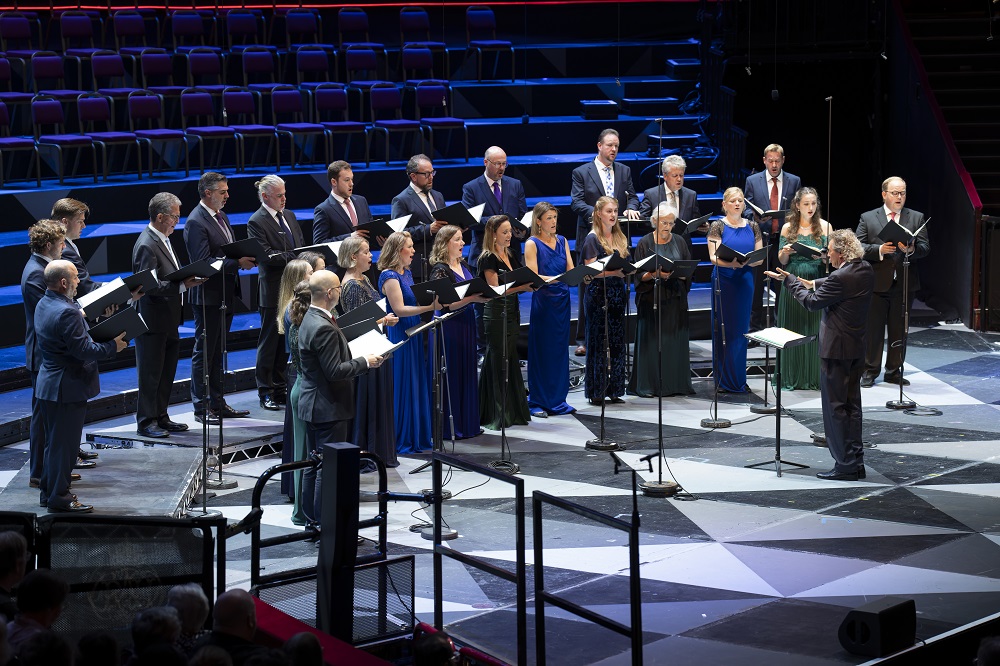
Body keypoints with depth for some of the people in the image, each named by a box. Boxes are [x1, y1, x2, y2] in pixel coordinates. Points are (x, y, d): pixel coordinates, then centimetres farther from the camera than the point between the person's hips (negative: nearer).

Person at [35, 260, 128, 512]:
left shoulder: (44, 305, 7)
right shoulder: (67, 313, -24)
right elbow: (84, 350, -24)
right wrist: (113, 347, -12)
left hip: (49, 385, 10)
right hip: (68, 387, -10)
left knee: (54, 441, 19)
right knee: (64, 443, -1)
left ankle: (49, 491, 28)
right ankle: (59, 498, 6)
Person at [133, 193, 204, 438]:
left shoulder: (162, 240, 12)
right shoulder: (146, 245, -19)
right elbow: (151, 286, -24)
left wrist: (188, 278, 5)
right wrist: (183, 285, -26)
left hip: (168, 320, 10)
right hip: (153, 321, -10)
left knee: (167, 371, 16)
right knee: (151, 373, -1)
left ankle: (160, 417, 26)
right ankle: (146, 421, 7)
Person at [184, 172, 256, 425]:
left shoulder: (220, 216, 12)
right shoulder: (196, 223, -17)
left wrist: (244, 258, 1)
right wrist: (238, 263, -24)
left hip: (225, 295, 9)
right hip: (208, 297, -9)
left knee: (217, 352, 15)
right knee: (204, 353, -2)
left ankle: (217, 403, 23)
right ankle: (201, 408, 4)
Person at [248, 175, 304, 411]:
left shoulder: (289, 216, 13)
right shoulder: (257, 222, -10)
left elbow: (301, 247, 17)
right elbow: (266, 256, -18)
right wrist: (295, 256, -24)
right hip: (273, 291, -7)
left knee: (286, 341, 12)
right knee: (269, 342, 1)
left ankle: (279, 388, 20)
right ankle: (266, 393, 7)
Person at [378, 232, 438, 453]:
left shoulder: (406, 273, 14)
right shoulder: (389, 276, -14)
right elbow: (399, 309, -21)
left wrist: (432, 299, 5)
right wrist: (430, 306, -26)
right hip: (399, 335, -9)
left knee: (418, 385, 11)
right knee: (403, 387, -4)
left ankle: (418, 436, 19)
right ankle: (401, 441, 3)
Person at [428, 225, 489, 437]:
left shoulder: (464, 267, 13)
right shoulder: (440, 270, -13)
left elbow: (475, 294, 20)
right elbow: (446, 304, -20)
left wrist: (485, 295, 1)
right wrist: (472, 298, -25)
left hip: (466, 325, 8)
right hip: (449, 327, -8)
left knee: (467, 373, 12)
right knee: (451, 374, -3)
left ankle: (467, 423, 21)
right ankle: (449, 427, 3)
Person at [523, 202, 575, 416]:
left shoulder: (562, 241, 12)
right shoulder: (532, 244, -3)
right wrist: (557, 278, -27)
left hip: (562, 299, 5)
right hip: (542, 300, -5)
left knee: (560, 349, 7)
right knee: (541, 350, -1)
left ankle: (557, 400, 14)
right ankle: (537, 402, 6)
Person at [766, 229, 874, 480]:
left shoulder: (841, 278, -23)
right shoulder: (866, 270, 4)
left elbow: (812, 302, -13)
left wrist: (789, 280, -3)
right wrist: (814, 284, 20)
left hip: (836, 349, -9)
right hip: (857, 348, 9)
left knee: (836, 407, -1)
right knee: (852, 405, 14)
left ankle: (845, 465, 1)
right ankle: (856, 462, 19)